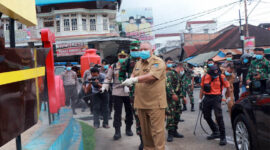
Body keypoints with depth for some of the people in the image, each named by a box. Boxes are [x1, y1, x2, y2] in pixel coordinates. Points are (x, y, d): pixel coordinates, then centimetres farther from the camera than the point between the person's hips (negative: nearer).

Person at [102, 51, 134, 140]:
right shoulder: (113, 67, 7)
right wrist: (105, 86, -8)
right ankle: (117, 131, 4)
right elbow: (108, 78, 8)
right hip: (117, 92, 0)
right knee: (117, 112, 0)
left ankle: (128, 129, 26)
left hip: (128, 92, 0)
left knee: (129, 111, 10)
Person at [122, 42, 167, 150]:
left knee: (157, 129, -4)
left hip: (155, 103, -7)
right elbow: (134, 74, 30)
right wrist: (129, 81, 7)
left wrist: (134, 80, -24)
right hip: (141, 102, 7)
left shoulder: (158, 62, -8)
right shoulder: (138, 63, 16)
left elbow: (151, 76, -22)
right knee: (145, 129, 15)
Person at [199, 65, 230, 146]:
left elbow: (227, 86, 4)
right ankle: (215, 132, 31)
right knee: (206, 116, 11)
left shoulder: (221, 77, -8)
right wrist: (200, 99, 12)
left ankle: (223, 137, -3)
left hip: (216, 98, -4)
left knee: (219, 117, -13)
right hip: (207, 98, 5)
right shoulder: (205, 77, 1)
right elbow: (202, 88, 12)